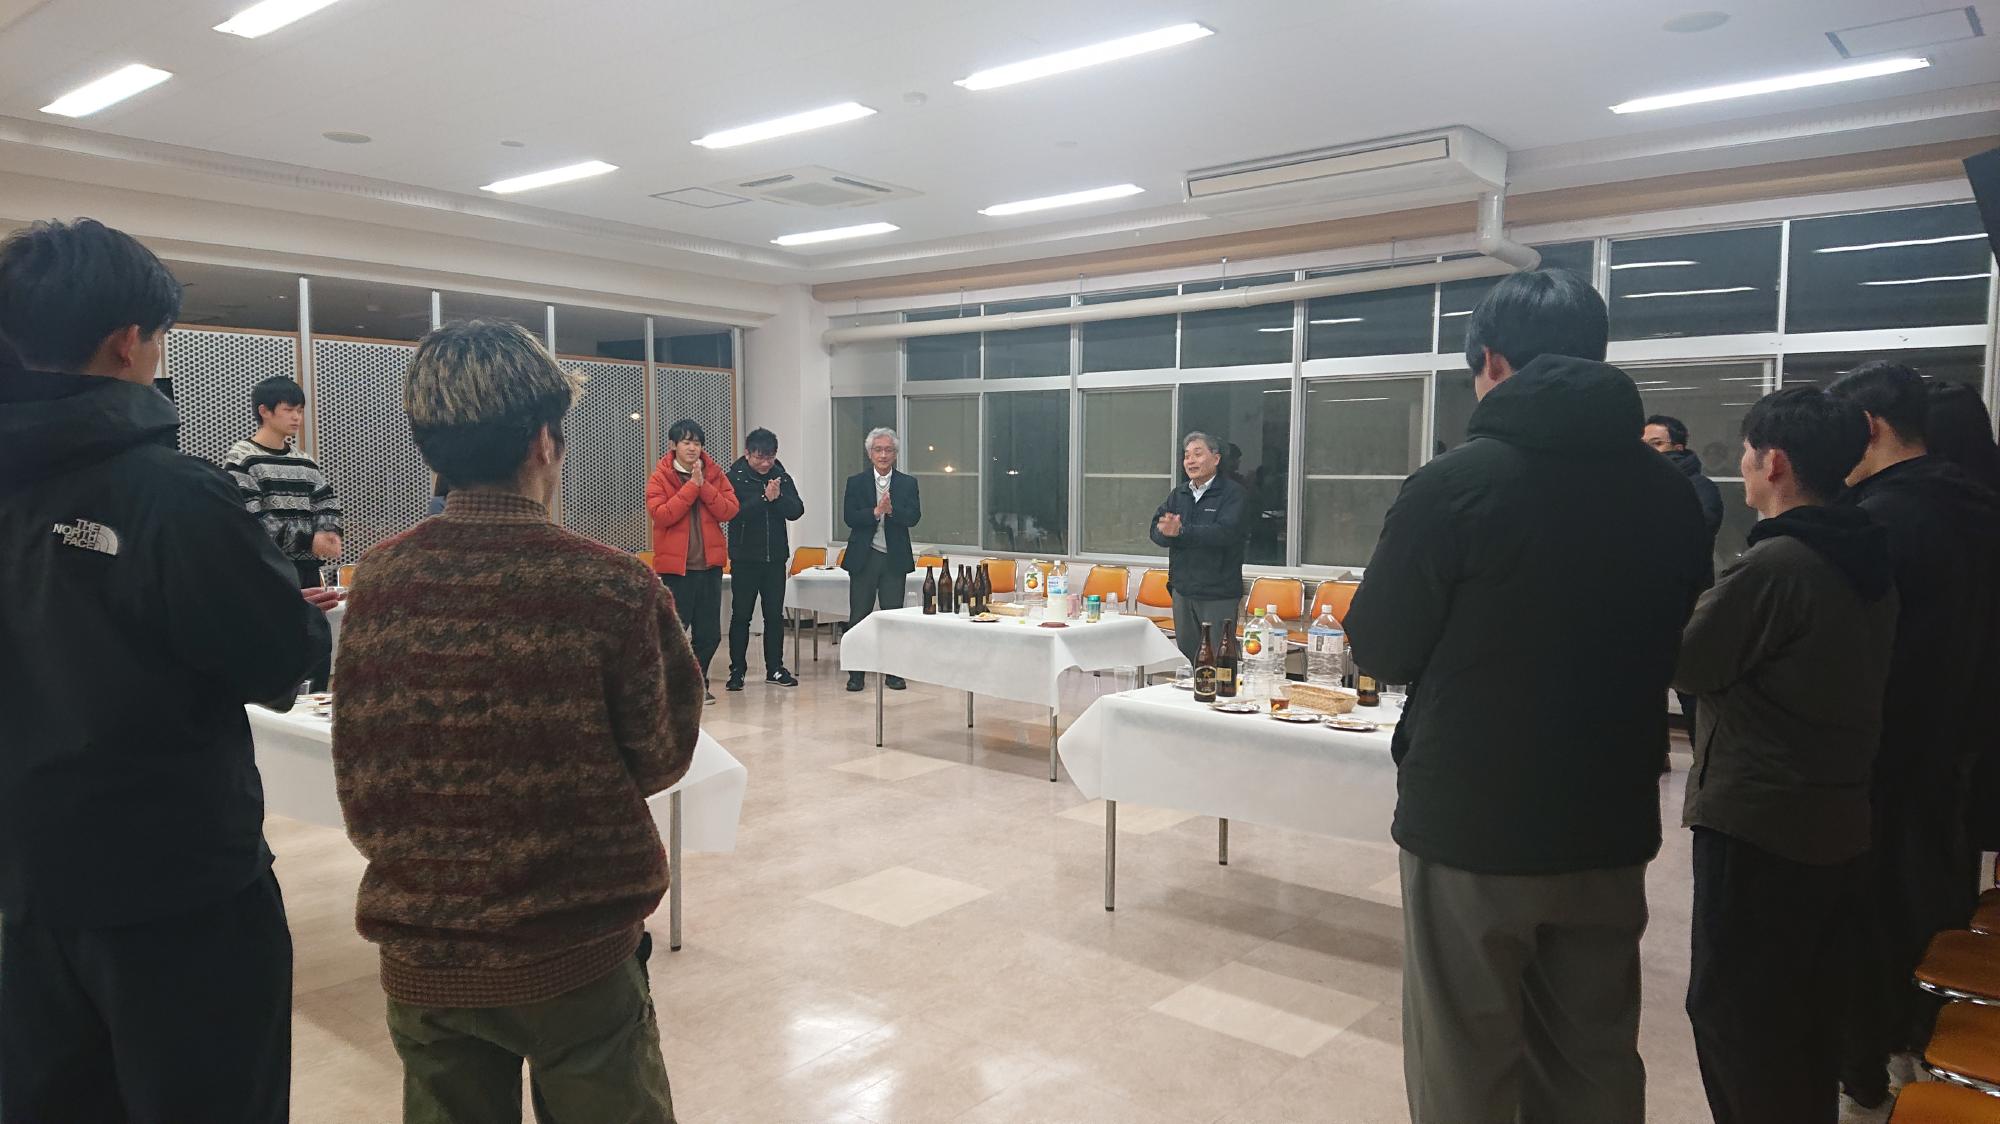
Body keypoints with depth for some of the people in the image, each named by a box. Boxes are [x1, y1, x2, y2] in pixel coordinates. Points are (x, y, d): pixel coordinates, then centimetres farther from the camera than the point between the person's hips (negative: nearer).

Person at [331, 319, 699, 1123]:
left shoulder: (377, 581, -5)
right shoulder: (612, 587, -17)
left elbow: (356, 775, 4)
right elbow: (658, 759, -6)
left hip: (422, 953, 4)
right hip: (574, 950, -3)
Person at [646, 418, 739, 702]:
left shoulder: (715, 473, 6)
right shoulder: (660, 477, -3)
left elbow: (730, 510, -4)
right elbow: (660, 514, -17)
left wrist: (703, 485, -15)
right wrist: (691, 486, -17)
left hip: (710, 563, 4)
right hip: (675, 564, -4)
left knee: (710, 634, 8)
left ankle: (697, 683, 24)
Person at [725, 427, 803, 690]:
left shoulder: (782, 477, 5)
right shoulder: (734, 478, -6)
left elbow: (797, 511, -2)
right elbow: (733, 513, -18)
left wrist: (779, 497, -19)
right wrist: (764, 498, -23)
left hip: (775, 557, 4)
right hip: (745, 557, -3)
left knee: (775, 615, 8)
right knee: (741, 615, 2)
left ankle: (775, 669, 17)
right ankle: (737, 670, 9)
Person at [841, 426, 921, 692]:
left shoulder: (908, 483, 5)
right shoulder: (856, 482, 3)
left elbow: (913, 517, -8)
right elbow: (849, 517, -8)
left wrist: (891, 510, -24)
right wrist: (876, 511, -21)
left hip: (895, 559, 0)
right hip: (864, 558, 0)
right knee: (858, 617, 3)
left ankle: (893, 673, 14)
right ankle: (856, 674, 11)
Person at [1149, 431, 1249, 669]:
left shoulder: (1234, 493, -5)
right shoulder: (1178, 495, 14)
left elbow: (1225, 532, -22)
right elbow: (1156, 531, 1)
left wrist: (1181, 532, -28)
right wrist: (1169, 531, -23)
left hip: (1218, 595, -6)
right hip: (1182, 591, 6)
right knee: (1186, 658, 12)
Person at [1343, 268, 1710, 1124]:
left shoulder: (1455, 484, -16)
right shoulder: (1669, 493, 0)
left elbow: (1381, 651, -9)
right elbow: (1675, 648, 12)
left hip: (1471, 824, -5)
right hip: (1610, 827, 5)